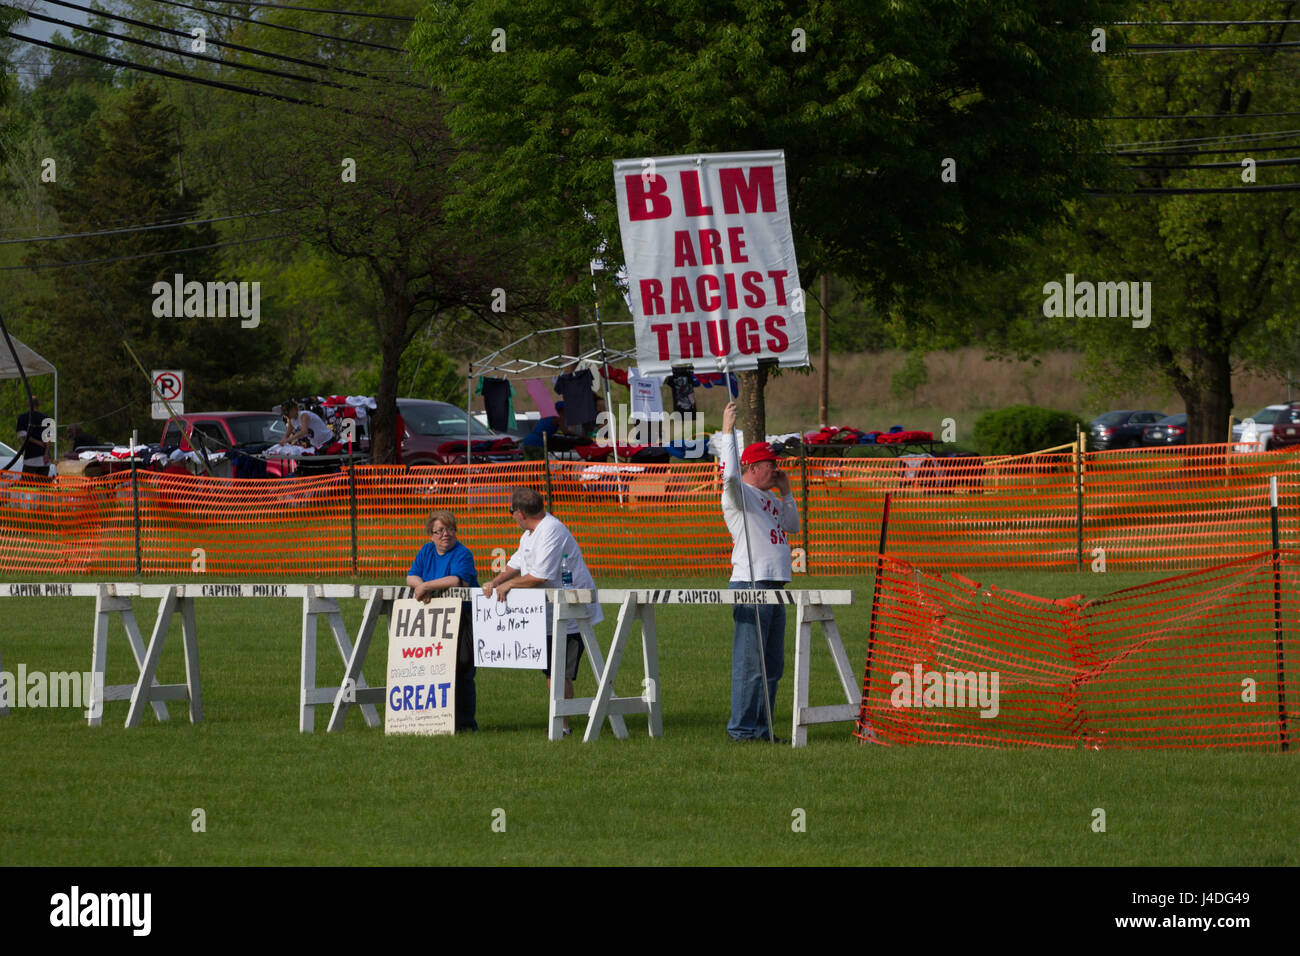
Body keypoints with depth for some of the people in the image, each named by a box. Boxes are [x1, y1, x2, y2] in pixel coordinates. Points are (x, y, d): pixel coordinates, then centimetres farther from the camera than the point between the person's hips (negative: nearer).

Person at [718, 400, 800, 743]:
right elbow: (730, 473, -27)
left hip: (775, 586, 9)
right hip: (750, 585, -9)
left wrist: (786, 493, 21)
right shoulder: (739, 493, -6)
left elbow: (792, 526, 32)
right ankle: (741, 727, -8)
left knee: (772, 664, 11)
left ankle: (760, 728, 16)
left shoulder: (769, 498, 21)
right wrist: (727, 432, -25)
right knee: (750, 660, -10)